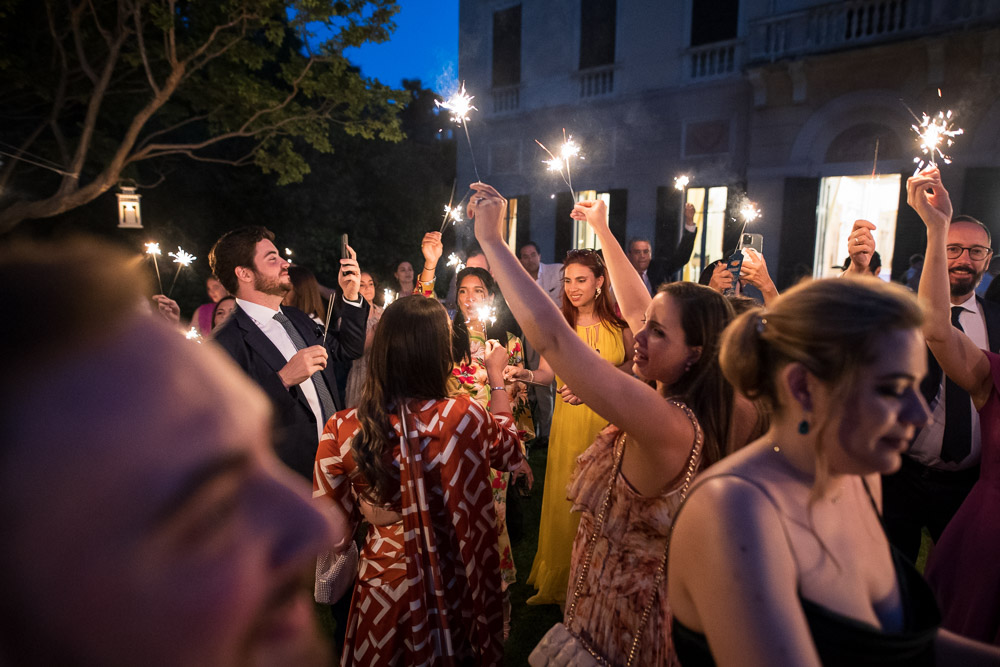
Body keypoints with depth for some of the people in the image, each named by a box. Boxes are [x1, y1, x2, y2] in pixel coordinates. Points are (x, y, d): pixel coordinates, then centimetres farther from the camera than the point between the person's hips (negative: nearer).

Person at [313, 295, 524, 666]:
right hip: (456, 590, 0)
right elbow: (508, 451, -2)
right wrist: (497, 378, 8)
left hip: (384, 592, 1)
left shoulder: (342, 430, -23)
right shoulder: (465, 416, -26)